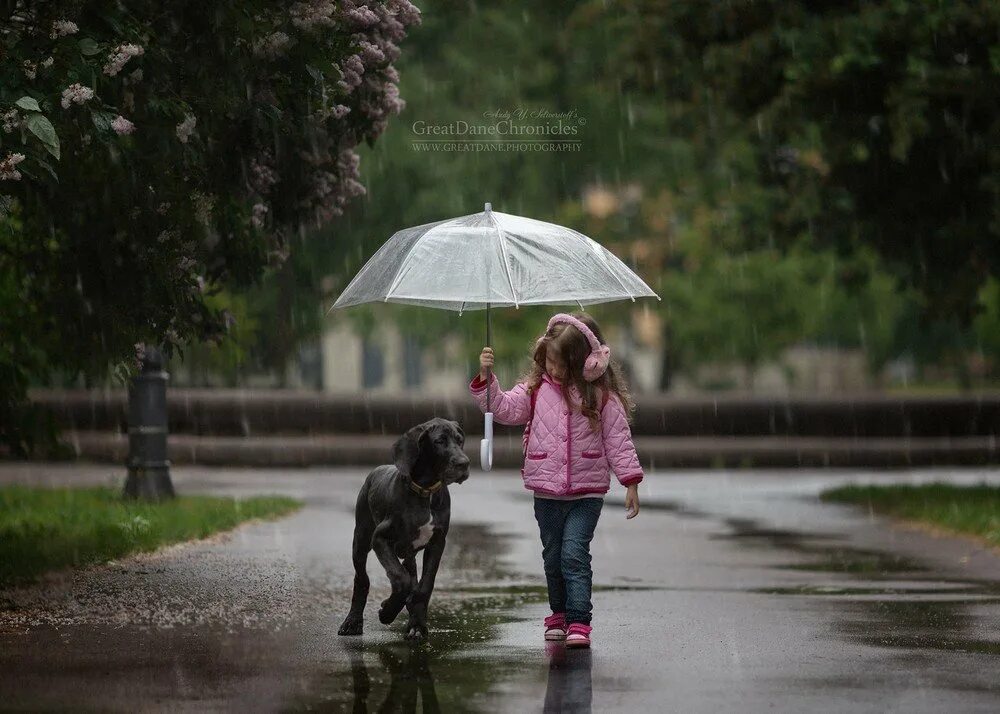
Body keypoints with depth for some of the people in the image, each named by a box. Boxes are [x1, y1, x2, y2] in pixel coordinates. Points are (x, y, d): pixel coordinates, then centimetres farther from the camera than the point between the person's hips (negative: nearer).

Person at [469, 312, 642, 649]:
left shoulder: (601, 396, -4)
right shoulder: (536, 388, 4)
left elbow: (618, 439, -2)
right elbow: (504, 409, -4)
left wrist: (631, 481, -4)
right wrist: (487, 379, -18)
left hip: (587, 492, -4)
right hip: (546, 493, 4)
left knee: (574, 554, -14)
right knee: (553, 557, 13)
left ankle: (579, 622, -15)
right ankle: (559, 615, 29)